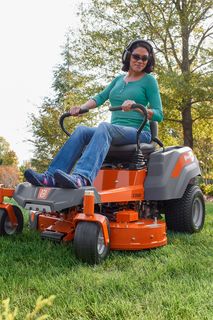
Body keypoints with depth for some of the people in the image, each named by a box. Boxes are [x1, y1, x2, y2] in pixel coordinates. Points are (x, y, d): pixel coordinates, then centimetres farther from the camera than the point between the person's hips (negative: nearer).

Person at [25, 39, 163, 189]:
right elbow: (101, 97, 14)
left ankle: (81, 178, -58)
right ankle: (50, 176, -35)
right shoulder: (119, 79, 22)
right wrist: (82, 107, -6)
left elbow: (159, 115, -3)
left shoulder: (149, 80, 6)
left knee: (104, 127, -35)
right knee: (82, 130, -22)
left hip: (139, 133, -5)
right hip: (115, 131, 5)